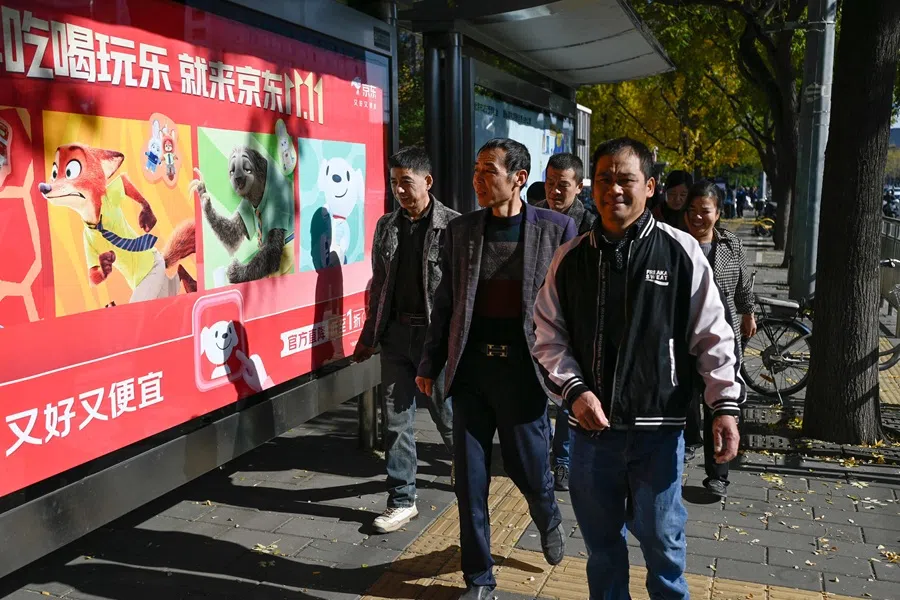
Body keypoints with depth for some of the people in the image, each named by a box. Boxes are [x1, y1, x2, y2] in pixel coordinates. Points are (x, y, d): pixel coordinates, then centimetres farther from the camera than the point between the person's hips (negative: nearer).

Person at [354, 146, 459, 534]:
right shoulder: (386, 226, 9)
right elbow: (378, 285, 14)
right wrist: (369, 336, 14)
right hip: (396, 334, 5)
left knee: (445, 411, 10)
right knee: (396, 419, 6)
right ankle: (402, 502, 18)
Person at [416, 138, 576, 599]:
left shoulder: (556, 229, -4)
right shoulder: (461, 230, 5)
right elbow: (445, 301, 10)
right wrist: (430, 363, 11)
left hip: (523, 370, -3)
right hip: (470, 370, 3)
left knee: (529, 470, 10)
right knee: (470, 479, 8)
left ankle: (548, 520, 47)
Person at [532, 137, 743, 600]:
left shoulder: (681, 252, -4)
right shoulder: (570, 258, 3)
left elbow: (712, 336, -2)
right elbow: (549, 335, 5)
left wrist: (725, 404, -8)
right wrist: (574, 389, -8)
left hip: (659, 427, -2)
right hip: (591, 425, 3)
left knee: (662, 539, 12)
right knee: (601, 540, 18)